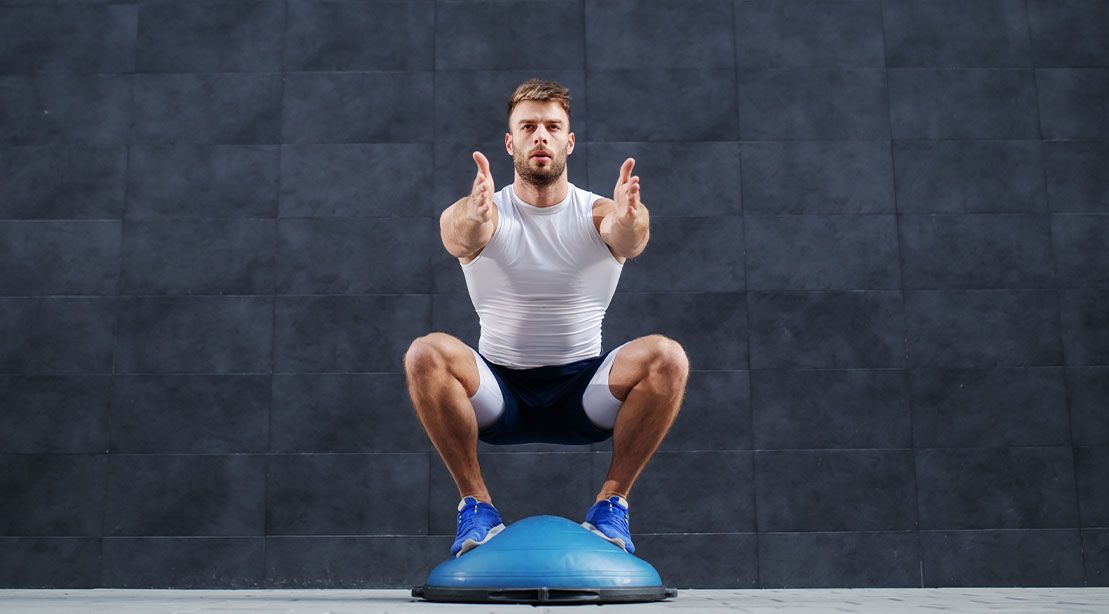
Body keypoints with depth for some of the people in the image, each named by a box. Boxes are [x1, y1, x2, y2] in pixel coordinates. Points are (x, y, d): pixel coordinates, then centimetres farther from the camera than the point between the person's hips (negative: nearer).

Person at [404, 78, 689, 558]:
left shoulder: (598, 214, -4)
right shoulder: (477, 214, -4)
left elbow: (627, 237, -28)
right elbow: (458, 235, -29)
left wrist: (628, 221, -52)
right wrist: (474, 218, -53)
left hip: (583, 392, 0)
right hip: (498, 393, 0)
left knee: (667, 357, -27)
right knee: (427, 354, -29)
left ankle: (611, 502, -11)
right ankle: (475, 502, -12)